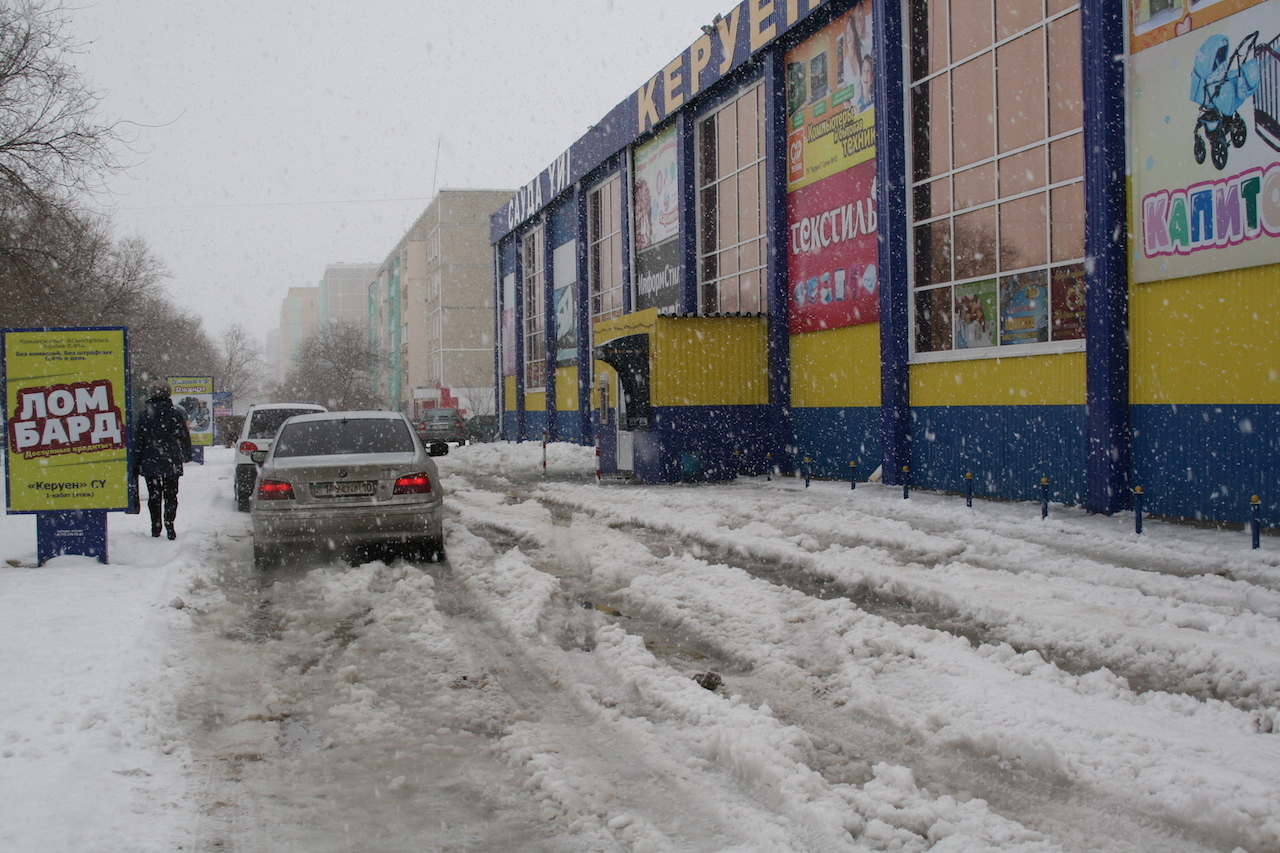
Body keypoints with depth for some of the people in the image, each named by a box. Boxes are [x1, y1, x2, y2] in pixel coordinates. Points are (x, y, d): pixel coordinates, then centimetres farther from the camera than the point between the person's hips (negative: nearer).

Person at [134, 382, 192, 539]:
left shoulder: (145, 414, -1)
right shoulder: (176, 414, -3)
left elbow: (138, 439, 1)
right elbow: (184, 437, 2)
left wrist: (136, 461, 6)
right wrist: (186, 455, 15)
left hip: (150, 463, 1)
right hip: (171, 463, -1)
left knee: (154, 497, 9)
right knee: (170, 496, 3)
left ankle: (156, 528, 9)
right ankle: (169, 527, -10)